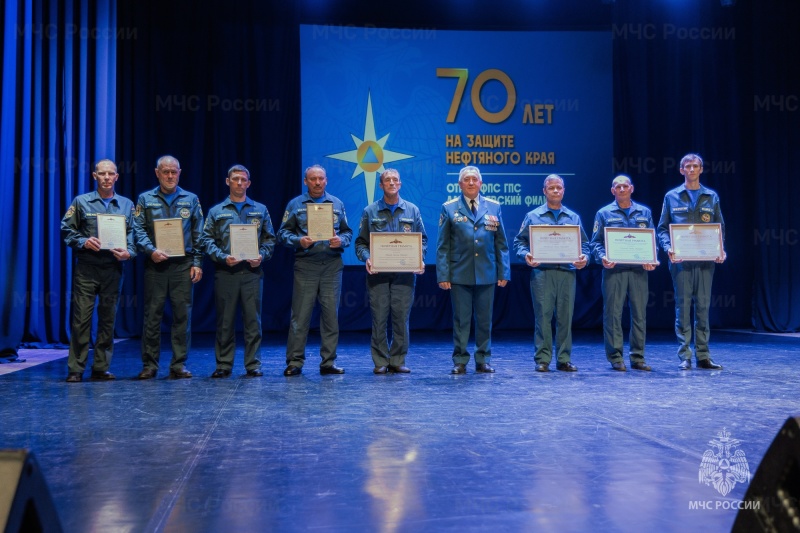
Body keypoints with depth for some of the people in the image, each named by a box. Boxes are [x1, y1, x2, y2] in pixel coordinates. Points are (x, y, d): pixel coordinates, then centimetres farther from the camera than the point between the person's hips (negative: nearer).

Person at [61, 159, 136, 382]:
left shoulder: (127, 205, 12)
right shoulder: (81, 202, 7)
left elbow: (133, 234, 9)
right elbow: (66, 229, 5)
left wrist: (128, 252, -9)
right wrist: (83, 242, -11)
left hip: (113, 268, 2)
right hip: (86, 266, -2)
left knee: (108, 318, 6)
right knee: (81, 317, -5)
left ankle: (101, 368, 15)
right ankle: (75, 369, 2)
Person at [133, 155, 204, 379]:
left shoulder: (191, 200, 12)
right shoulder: (145, 199, 10)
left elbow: (198, 234, 10)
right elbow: (138, 230, 3)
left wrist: (197, 262, 2)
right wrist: (151, 250, -13)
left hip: (183, 264, 1)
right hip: (155, 265, -1)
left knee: (183, 314, 0)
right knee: (152, 315, 1)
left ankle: (179, 364, 7)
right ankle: (149, 364, 9)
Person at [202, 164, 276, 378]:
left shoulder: (260, 210, 13)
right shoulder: (217, 212, 10)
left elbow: (269, 239, 11)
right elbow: (207, 240, 4)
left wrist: (262, 255, -7)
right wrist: (222, 257, -12)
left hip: (252, 271, 0)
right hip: (225, 272, 0)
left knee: (253, 318, 0)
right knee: (225, 320, 3)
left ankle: (253, 364, 7)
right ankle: (223, 365, 11)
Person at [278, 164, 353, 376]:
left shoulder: (337, 204, 14)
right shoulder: (295, 204, 8)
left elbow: (347, 231, 13)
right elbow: (283, 233, 3)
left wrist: (341, 240, -8)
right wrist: (299, 241, -14)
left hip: (332, 265, 2)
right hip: (305, 265, -2)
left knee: (331, 314, 4)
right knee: (300, 315, -2)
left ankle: (328, 362, 12)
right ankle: (294, 362, 5)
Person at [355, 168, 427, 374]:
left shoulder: (412, 210, 10)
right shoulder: (370, 211, 7)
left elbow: (422, 239, 11)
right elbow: (361, 242, 6)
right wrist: (367, 258, -12)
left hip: (405, 273, 1)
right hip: (377, 273, -1)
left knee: (402, 317, 1)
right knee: (379, 317, -1)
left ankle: (398, 361, 10)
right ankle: (380, 362, 7)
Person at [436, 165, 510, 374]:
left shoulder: (493, 207, 7)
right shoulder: (449, 208, 2)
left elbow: (501, 243, 8)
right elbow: (442, 245, 0)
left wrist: (504, 272, 3)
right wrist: (443, 275, -6)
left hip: (487, 274, 2)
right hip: (459, 274, -2)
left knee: (484, 320, 9)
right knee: (461, 320, 3)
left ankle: (483, 360, 19)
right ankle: (460, 361, 12)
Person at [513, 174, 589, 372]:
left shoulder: (573, 217, 15)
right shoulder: (533, 216, 8)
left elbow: (584, 243, 15)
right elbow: (519, 241, 6)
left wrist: (584, 257, -5)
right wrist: (526, 255, -13)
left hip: (567, 272, 2)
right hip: (542, 272, -2)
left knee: (565, 316, 3)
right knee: (543, 316, -4)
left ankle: (564, 359, 11)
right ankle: (542, 359, 2)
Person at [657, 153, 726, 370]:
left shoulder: (711, 197, 11)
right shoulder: (672, 197, 7)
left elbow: (720, 227, 12)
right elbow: (662, 228, 5)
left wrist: (721, 249, -5)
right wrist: (668, 247, -13)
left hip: (705, 260, 2)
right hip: (681, 260, -2)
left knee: (703, 307, 4)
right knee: (683, 307, 0)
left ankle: (703, 356, 10)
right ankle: (684, 356, 5)